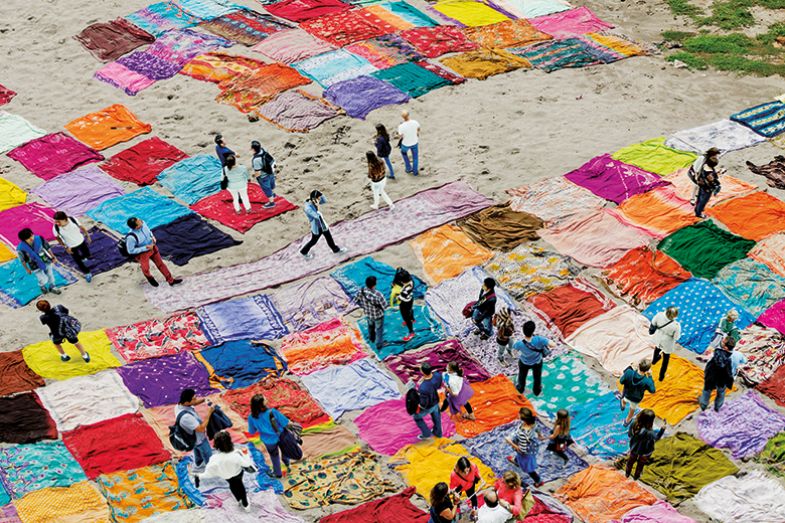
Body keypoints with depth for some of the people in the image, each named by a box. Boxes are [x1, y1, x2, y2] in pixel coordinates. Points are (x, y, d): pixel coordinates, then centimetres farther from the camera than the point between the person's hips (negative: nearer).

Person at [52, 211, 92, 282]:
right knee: (78, 262, 9)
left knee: (87, 255, 24)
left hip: (81, 241, 2)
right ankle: (87, 274, 34)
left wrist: (87, 236, 3)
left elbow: (81, 227, -10)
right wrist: (66, 247, -10)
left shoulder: (73, 220, -30)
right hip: (71, 247, -2)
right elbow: (58, 238, -12)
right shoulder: (56, 228, -33)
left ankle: (81, 257, 60)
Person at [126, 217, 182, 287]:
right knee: (146, 269, 9)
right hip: (142, 253, -6)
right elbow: (130, 251, -24)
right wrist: (146, 248, -24)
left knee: (160, 264, 16)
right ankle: (150, 278, 46)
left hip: (152, 247, 6)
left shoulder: (142, 223, -19)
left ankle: (171, 280, 31)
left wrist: (152, 237, -14)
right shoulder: (131, 237, -37)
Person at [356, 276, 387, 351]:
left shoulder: (361, 291, -27)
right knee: (379, 330, 24)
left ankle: (372, 338, 62)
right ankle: (379, 345, 44)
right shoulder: (378, 295, -41)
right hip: (378, 315, -4)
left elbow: (357, 300, -8)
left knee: (371, 326, 35)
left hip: (368, 314, 4)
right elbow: (385, 306, -26)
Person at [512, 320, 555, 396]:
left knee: (522, 376, 34)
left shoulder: (519, 344, -40)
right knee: (537, 377, 33)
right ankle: (537, 390, 60)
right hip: (537, 362, 0)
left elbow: (514, 347, -16)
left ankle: (520, 389, 61)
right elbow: (552, 344, -37)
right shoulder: (538, 340, -43)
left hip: (524, 363, 0)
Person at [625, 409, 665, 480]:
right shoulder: (649, 433, -43)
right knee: (641, 464, 30)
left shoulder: (633, 425, -32)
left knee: (631, 460, 34)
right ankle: (636, 476, 55)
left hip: (634, 448, 3)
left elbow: (629, 434, -12)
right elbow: (655, 438, -19)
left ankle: (627, 473, 59)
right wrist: (662, 430, -11)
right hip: (644, 452, -3)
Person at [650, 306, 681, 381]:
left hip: (658, 339, 3)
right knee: (665, 360, 27)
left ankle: (654, 360, 73)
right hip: (667, 344, -3)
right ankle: (661, 376, 49)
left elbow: (653, 323, -12)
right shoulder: (676, 326, -40)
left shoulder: (659, 315, -33)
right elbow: (676, 338, -23)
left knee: (657, 348, 41)